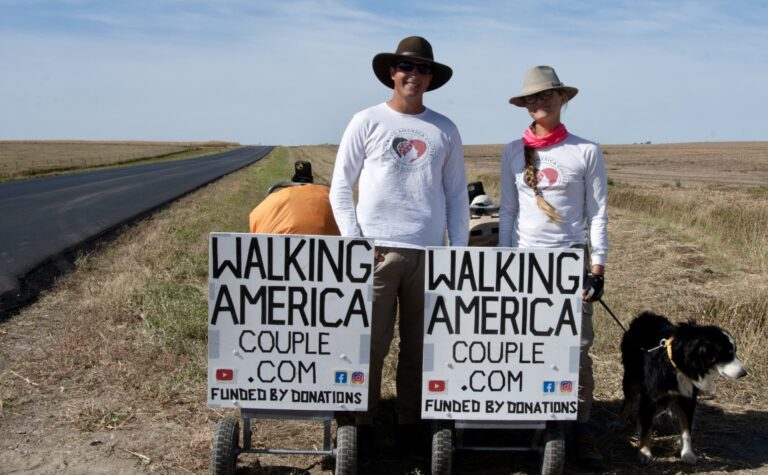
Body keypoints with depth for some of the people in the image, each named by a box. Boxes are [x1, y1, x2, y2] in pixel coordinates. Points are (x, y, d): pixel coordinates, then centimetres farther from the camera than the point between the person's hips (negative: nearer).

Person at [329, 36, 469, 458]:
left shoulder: (445, 130, 10)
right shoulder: (367, 122, 4)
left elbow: (456, 195, 12)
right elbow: (340, 188, 4)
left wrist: (459, 250, 6)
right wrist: (354, 241, -5)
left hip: (429, 251, 2)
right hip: (376, 250, -2)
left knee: (420, 344, 6)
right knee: (370, 342, -1)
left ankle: (410, 424, 19)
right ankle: (361, 424, 12)